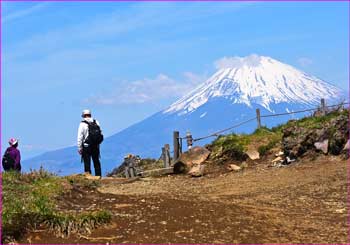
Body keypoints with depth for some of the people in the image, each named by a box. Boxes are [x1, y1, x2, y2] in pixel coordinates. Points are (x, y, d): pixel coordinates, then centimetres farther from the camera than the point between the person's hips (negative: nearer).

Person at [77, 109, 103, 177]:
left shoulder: (82, 124, -8)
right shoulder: (96, 122, 5)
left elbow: (80, 137, -10)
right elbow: (101, 134, 7)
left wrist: (79, 148, -5)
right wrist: (97, 143, 15)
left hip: (87, 146, -4)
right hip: (96, 146, 5)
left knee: (87, 163, 0)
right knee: (96, 162, 14)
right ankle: (98, 176, 16)